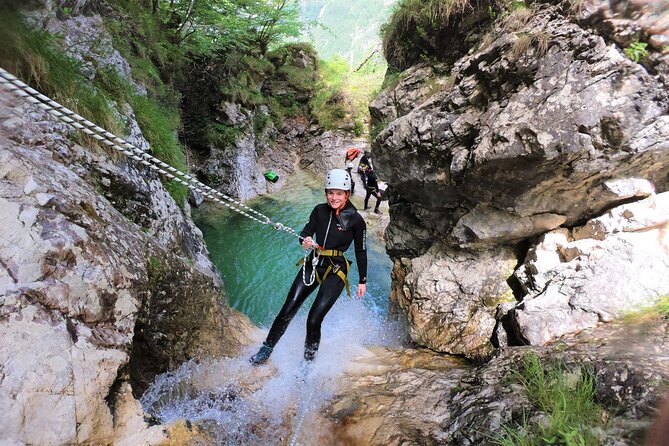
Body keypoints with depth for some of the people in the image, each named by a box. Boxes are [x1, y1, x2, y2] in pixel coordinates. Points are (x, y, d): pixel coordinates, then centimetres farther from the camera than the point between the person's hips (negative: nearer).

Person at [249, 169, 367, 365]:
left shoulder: (356, 220, -8)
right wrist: (305, 240, -22)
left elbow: (361, 251, 0)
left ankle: (309, 359, 15)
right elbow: (305, 232, 2)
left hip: (336, 271, -4)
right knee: (287, 310, 1)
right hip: (313, 264, 4)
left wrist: (362, 281, 4)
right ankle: (266, 349, 20)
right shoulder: (320, 210, 2)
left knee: (314, 319, -9)